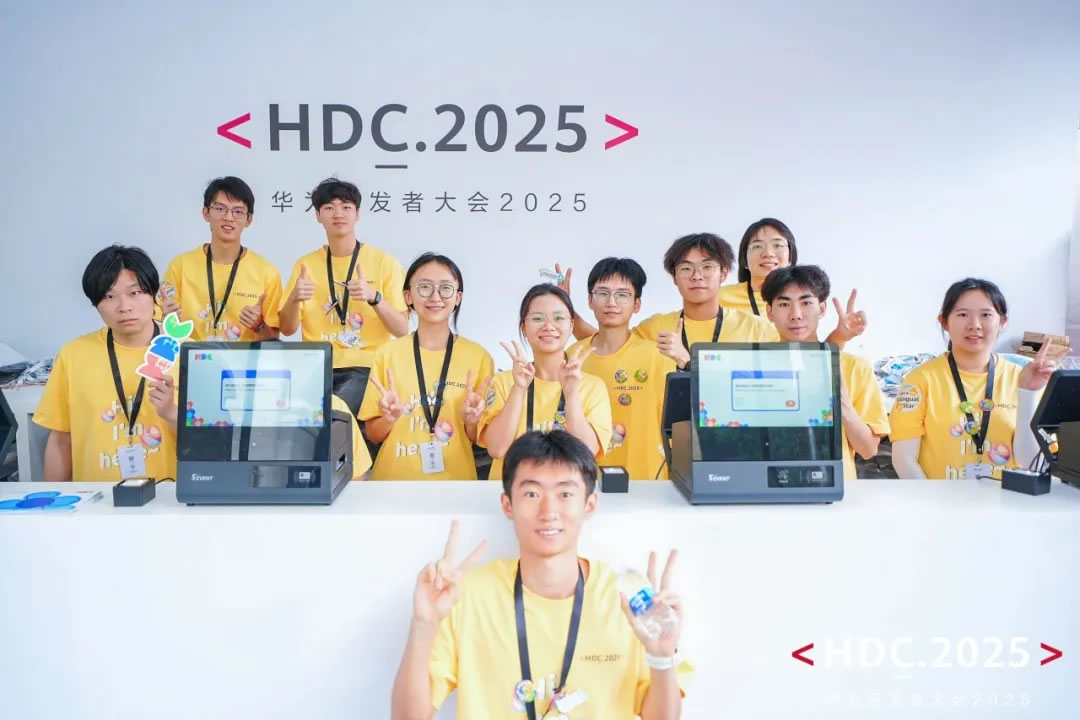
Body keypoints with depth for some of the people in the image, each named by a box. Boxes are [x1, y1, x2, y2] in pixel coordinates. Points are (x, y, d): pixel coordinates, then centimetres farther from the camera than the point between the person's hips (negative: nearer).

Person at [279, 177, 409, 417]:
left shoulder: (384, 262, 1)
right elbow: (288, 329, 7)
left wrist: (373, 297, -21)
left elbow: (402, 330, -4)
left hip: (365, 368, -2)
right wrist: (294, 298, -14)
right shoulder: (306, 264, 10)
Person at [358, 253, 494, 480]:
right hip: (393, 478, 0)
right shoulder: (387, 353, -2)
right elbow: (373, 434, 4)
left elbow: (480, 439, 3)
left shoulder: (479, 357, -3)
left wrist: (471, 421, -14)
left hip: (455, 478, 0)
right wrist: (389, 418, -14)